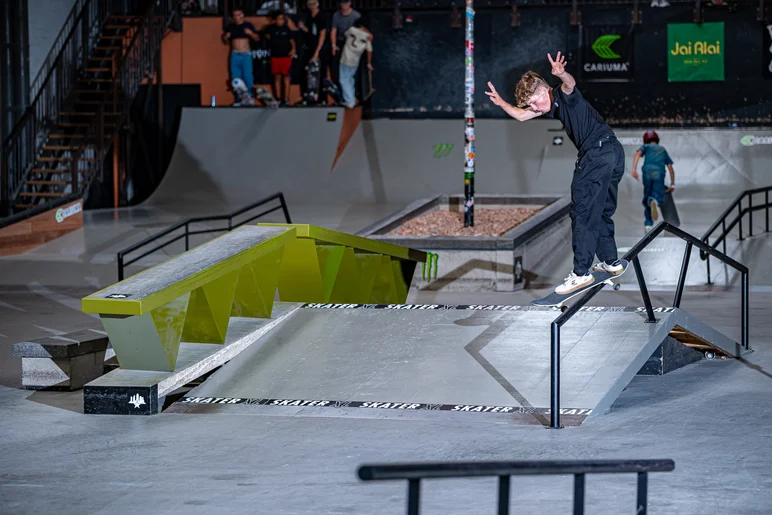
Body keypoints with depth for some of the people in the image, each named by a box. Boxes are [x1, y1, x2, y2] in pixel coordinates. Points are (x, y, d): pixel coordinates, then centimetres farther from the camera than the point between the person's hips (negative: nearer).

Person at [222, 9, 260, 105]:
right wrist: (225, 37, -4)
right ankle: (239, 98, 6)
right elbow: (225, 40, 20)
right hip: (235, 55, 3)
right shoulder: (230, 26, 10)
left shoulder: (248, 25, 2)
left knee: (247, 75, -11)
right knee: (236, 77, 1)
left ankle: (250, 97, -5)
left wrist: (251, 33, -17)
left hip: (246, 54, -3)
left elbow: (257, 38, 3)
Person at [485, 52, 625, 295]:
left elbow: (570, 84, -35)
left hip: (597, 151, -10)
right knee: (602, 210, 21)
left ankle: (581, 273, -9)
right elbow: (521, 115, 27)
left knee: (582, 211, -8)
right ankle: (611, 261, 31)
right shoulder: (553, 105, 17)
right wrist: (500, 102, 18)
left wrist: (561, 74, -55)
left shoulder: (562, 95, -9)